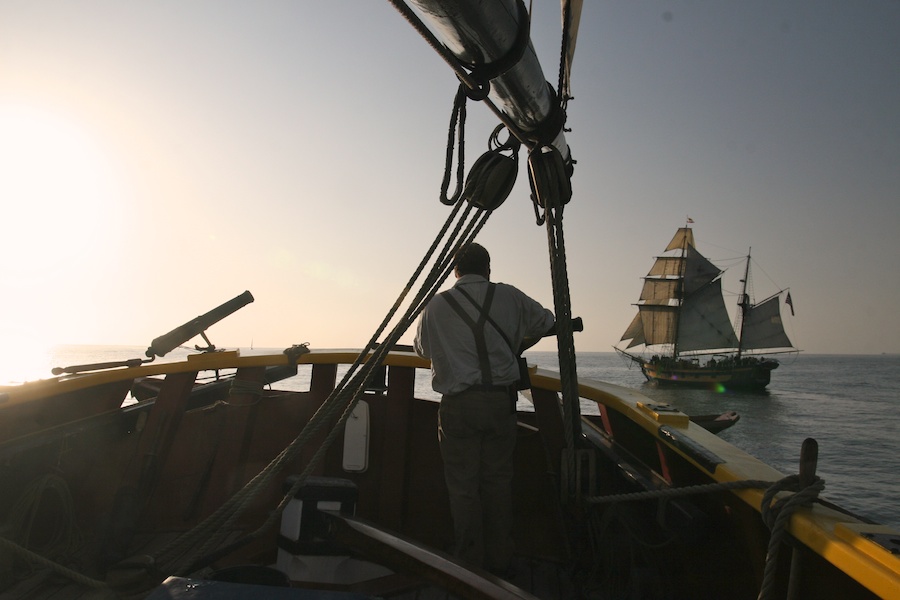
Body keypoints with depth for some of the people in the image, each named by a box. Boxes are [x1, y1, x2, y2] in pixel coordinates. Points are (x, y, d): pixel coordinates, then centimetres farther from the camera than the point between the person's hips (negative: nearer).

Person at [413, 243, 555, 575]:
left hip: (459, 404, -1)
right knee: (498, 482, 13)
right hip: (501, 401, 2)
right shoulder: (509, 297, 6)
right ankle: (499, 561, 23)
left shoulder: (437, 306, 4)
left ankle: (471, 563, 15)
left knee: (463, 486, 8)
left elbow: (421, 347, 20)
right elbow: (547, 322, 20)